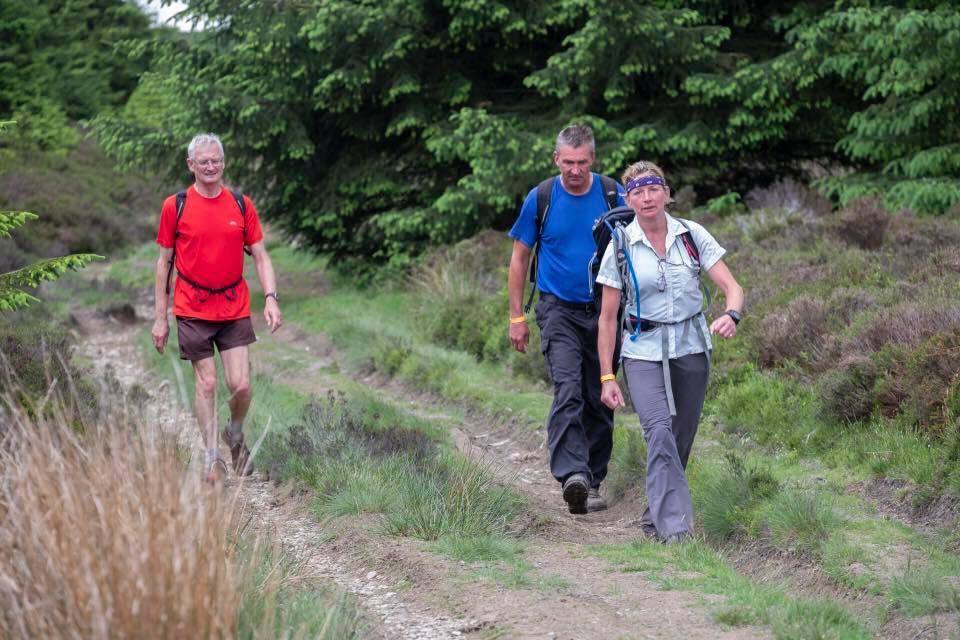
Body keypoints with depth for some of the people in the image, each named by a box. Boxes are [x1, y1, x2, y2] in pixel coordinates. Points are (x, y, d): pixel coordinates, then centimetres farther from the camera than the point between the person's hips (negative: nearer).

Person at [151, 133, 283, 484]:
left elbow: (260, 256, 7)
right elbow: (164, 262, 3)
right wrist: (160, 318, 1)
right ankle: (212, 458, 13)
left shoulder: (242, 205, 4)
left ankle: (235, 435, 25)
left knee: (241, 384, -5)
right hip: (192, 311, -1)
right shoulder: (175, 206, -1)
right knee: (206, 383, 1)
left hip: (235, 309, 1)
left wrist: (271, 299, -9)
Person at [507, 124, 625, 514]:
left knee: (600, 401, 8)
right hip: (559, 310, -2)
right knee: (568, 391, -21)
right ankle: (572, 476, -34)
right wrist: (516, 317, 3)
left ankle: (593, 482, 20)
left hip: (604, 311, 2)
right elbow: (520, 257, 6)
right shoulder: (540, 199, -3)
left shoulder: (613, 196, -2)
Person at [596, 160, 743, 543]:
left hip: (691, 348, 2)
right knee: (660, 432, -21)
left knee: (681, 439, 6)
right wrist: (607, 377, -5)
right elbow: (607, 318, 0)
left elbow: (732, 287, -4)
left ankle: (657, 515, 26)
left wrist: (731, 316, -27)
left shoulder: (693, 236, 0)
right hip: (644, 352, -2)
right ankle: (675, 526, -24)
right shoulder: (620, 248, -3)